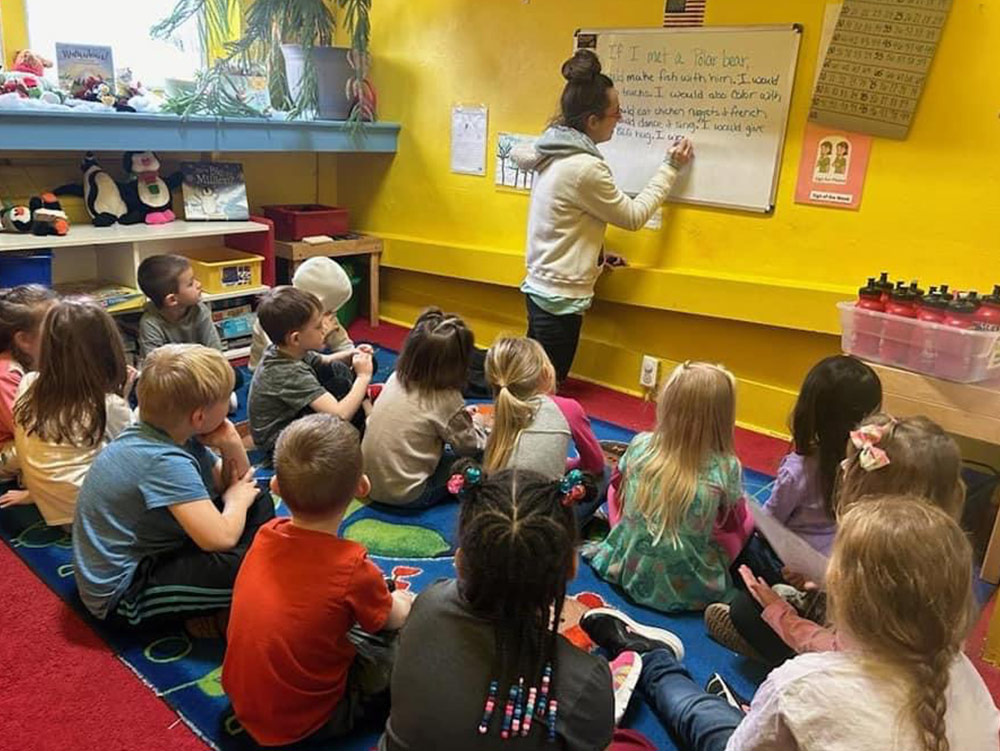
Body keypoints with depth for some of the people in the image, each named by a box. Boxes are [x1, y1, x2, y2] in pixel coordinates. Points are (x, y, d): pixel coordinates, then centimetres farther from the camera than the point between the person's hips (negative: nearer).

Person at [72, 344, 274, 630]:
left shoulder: (175, 436, -3)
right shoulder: (164, 462, -29)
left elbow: (241, 484, 8)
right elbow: (221, 538, -36)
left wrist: (232, 446, -13)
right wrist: (237, 500, -14)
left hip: (141, 557, 10)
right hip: (122, 595, -10)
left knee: (259, 501, 7)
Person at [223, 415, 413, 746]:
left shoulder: (267, 535, -12)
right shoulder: (353, 569, -27)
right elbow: (393, 619, -5)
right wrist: (402, 602, 17)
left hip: (242, 700, 6)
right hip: (301, 723, -6)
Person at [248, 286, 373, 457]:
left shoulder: (284, 350, -10)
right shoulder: (290, 374, -35)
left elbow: (324, 362, 12)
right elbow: (340, 415, -41)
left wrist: (352, 354, -7)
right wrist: (363, 377, -27)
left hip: (288, 418, 9)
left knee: (338, 369, 5)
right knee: (341, 384, -21)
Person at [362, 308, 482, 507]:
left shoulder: (396, 379, -3)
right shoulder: (446, 400, -19)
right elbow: (470, 447, -6)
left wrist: (461, 417, 13)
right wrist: (476, 426, 15)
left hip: (369, 483, 6)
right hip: (406, 496, -6)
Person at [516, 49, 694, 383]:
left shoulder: (554, 152, 6)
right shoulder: (585, 168, -22)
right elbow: (634, 216, -11)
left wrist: (594, 253, 13)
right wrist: (670, 168, -2)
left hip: (543, 287, 10)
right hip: (560, 297, -10)